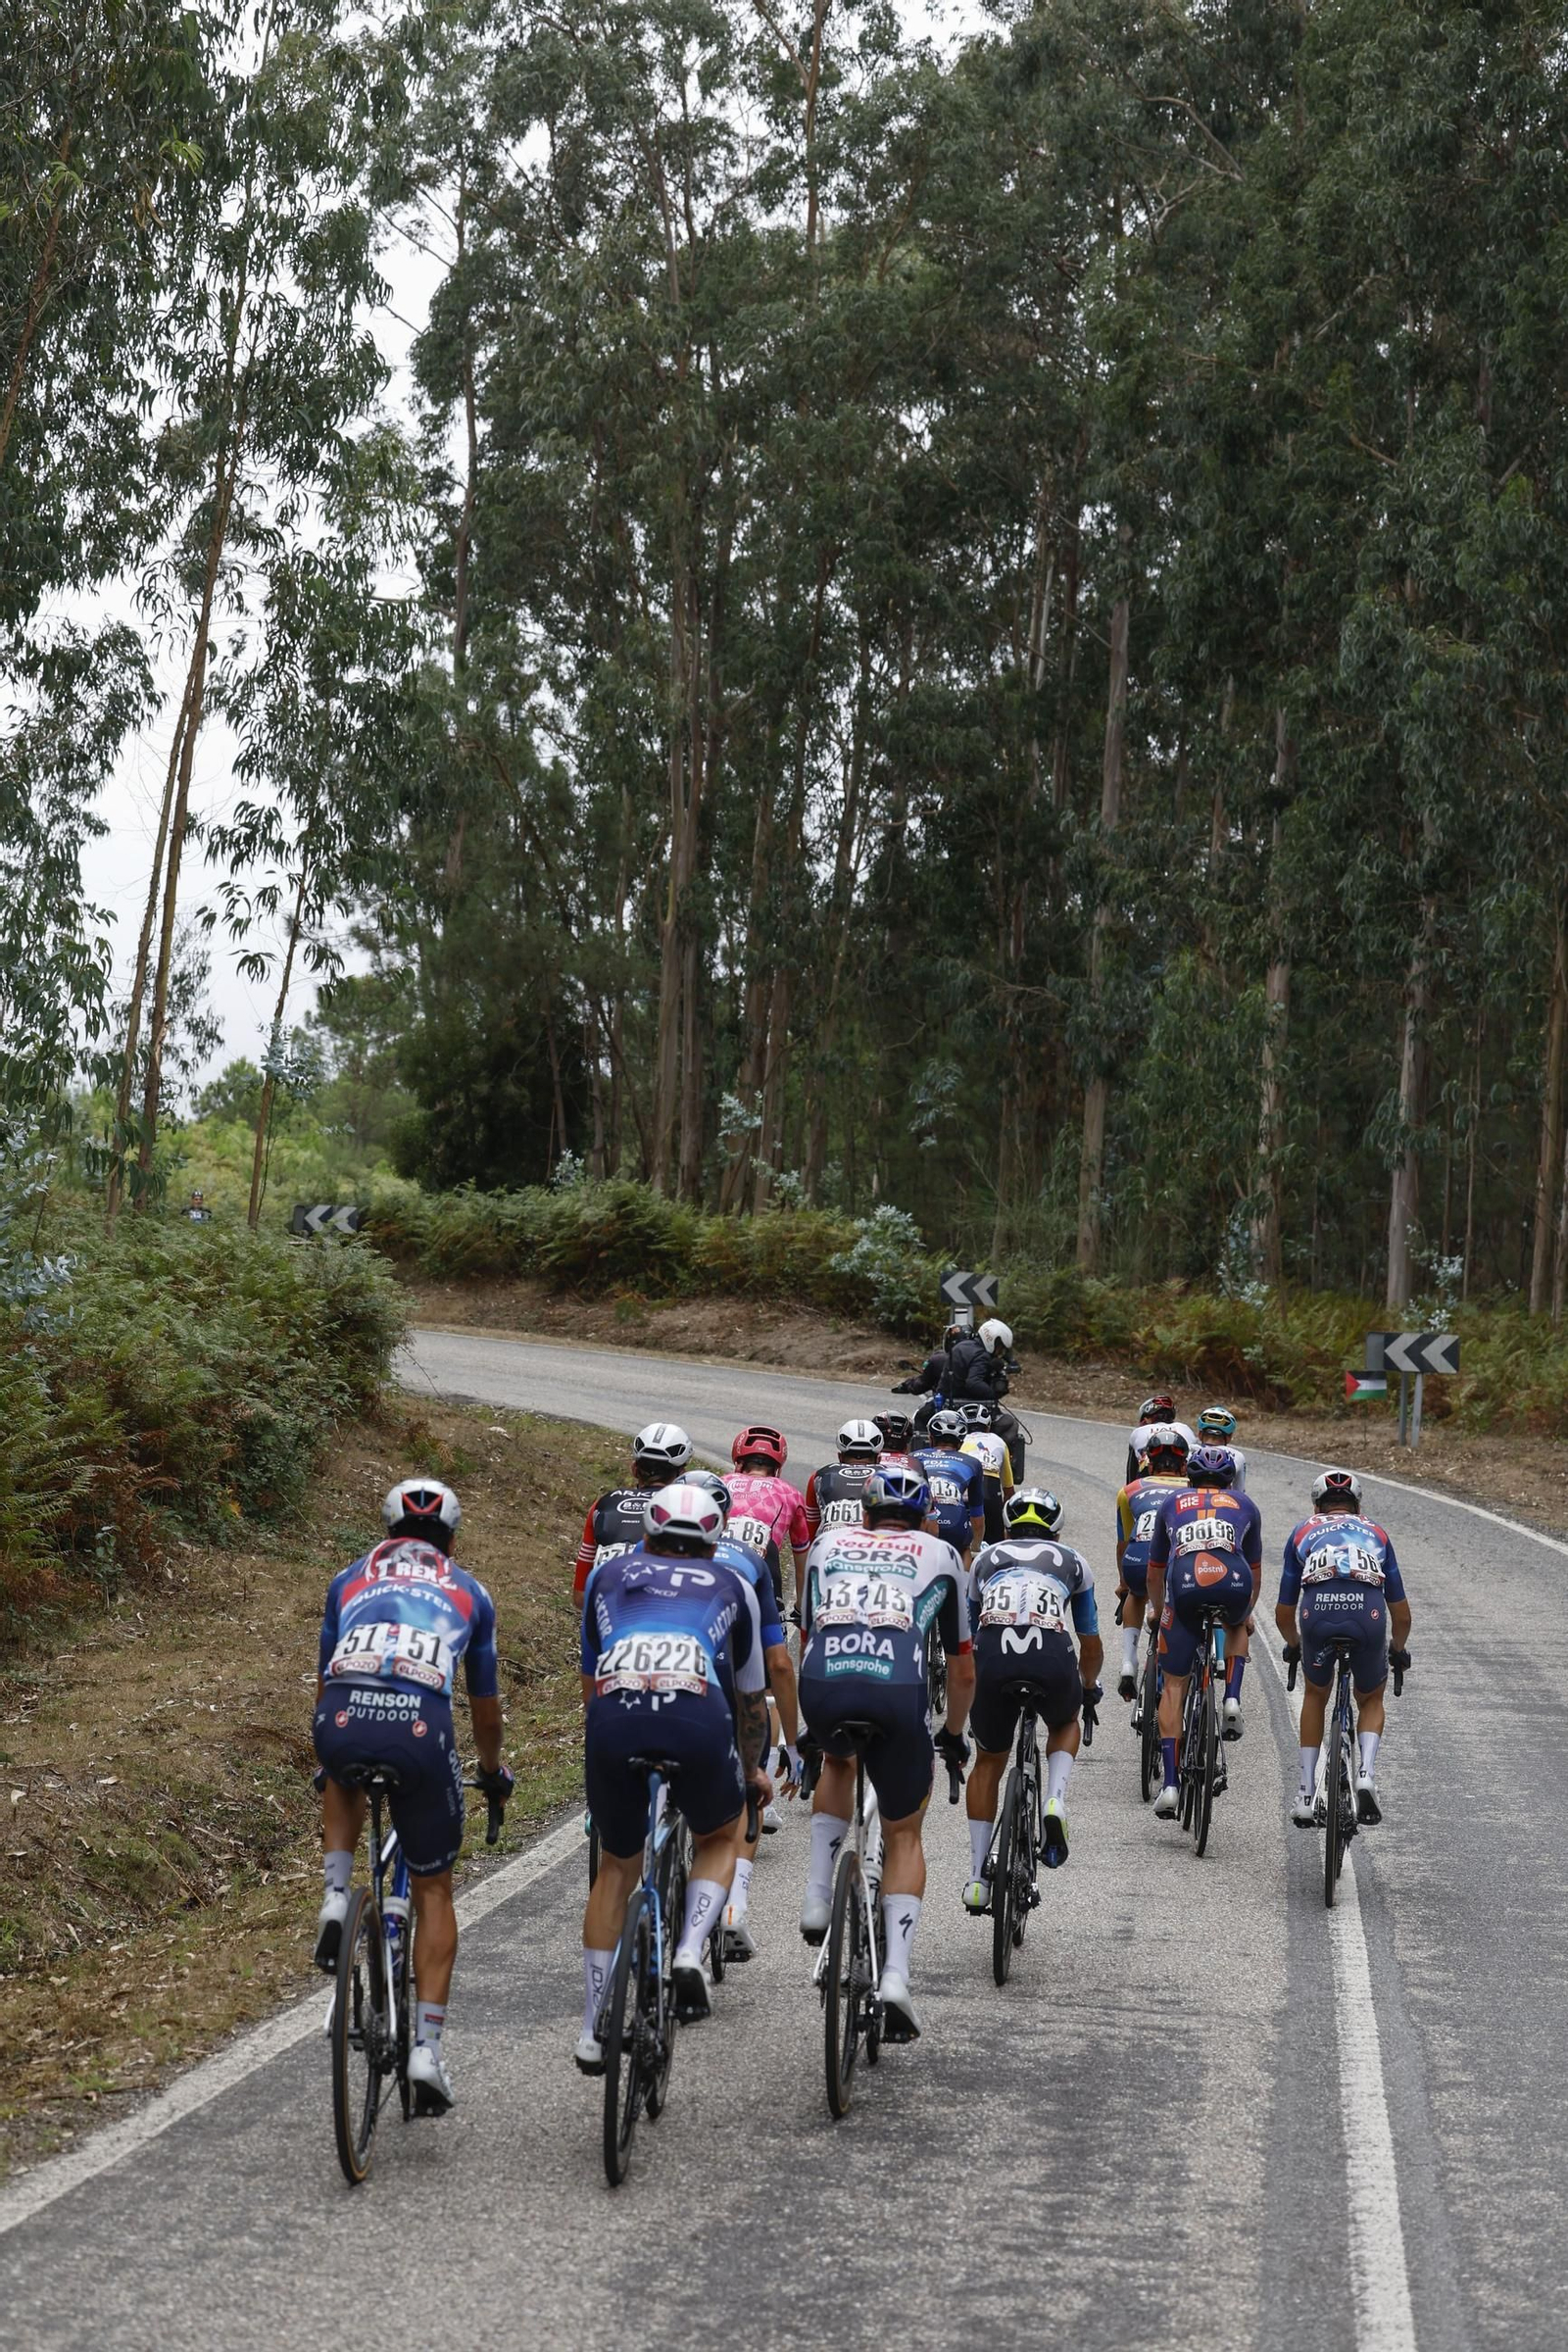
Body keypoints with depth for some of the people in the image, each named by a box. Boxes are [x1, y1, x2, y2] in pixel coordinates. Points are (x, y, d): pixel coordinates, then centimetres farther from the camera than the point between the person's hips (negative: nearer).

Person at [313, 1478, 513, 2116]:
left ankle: (336, 1899, 19)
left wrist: (327, 1758, 58)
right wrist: (492, 1770, 58)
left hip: (342, 1721, 1)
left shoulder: (350, 1579, 31)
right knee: (433, 1891, 17)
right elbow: (485, 1706, 38)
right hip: (420, 1728, -1)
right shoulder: (469, 1592, 29)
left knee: (347, 1776, 41)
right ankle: (426, 2047, 7)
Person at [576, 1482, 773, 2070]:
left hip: (613, 1715, 1)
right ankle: (690, 1954, 6)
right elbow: (750, 1696, 41)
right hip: (698, 1718, -1)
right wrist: (752, 1769, 58)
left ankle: (591, 2032, 23)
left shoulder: (609, 1574, 32)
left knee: (617, 1868, 24)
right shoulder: (731, 1585, 31)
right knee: (719, 1837, 30)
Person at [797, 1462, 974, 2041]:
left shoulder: (827, 1545, 30)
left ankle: (818, 1898, 23)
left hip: (822, 1684, 1)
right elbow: (962, 1669, 33)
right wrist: (953, 1734, 50)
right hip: (898, 1690, -1)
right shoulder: (939, 1555, 28)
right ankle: (896, 1974, 1)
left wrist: (810, 1728, 51)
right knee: (903, 1835, 18)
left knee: (837, 1763, 37)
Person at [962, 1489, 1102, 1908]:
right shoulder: (1073, 1562, 29)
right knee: (1065, 1724, 34)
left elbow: (967, 1636, 39)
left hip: (992, 1654, 1)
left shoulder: (985, 1559, 32)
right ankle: (1055, 1803, 8)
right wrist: (1089, 1687, 55)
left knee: (988, 1763, 23)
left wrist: (967, 1686, 57)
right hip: (1052, 1656, -1)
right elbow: (1091, 1644, 35)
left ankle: (978, 1877, 20)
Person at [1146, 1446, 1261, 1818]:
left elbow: (1154, 1573, 42)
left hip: (1184, 1582, 0)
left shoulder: (1172, 1503, 34)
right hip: (1233, 1581, 1)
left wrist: (1159, 1612, 60)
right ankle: (1232, 1700, 14)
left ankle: (1170, 1785, 2)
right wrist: (1246, 1613, 61)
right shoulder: (1245, 1505, 33)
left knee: (1173, 1686, 12)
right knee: (1236, 1626, 38)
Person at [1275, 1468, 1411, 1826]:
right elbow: (1401, 1611, 35)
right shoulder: (1376, 1533, 34)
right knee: (1371, 1700, 28)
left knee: (1315, 1696, 28)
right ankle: (1366, 1775, 3)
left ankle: (1307, 1794, 24)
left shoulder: (1302, 1533, 32)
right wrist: (1399, 1649, 54)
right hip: (1368, 1613, 0)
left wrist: (1293, 1645, 53)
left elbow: (1284, 1612, 33)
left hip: (1318, 1612, 0)